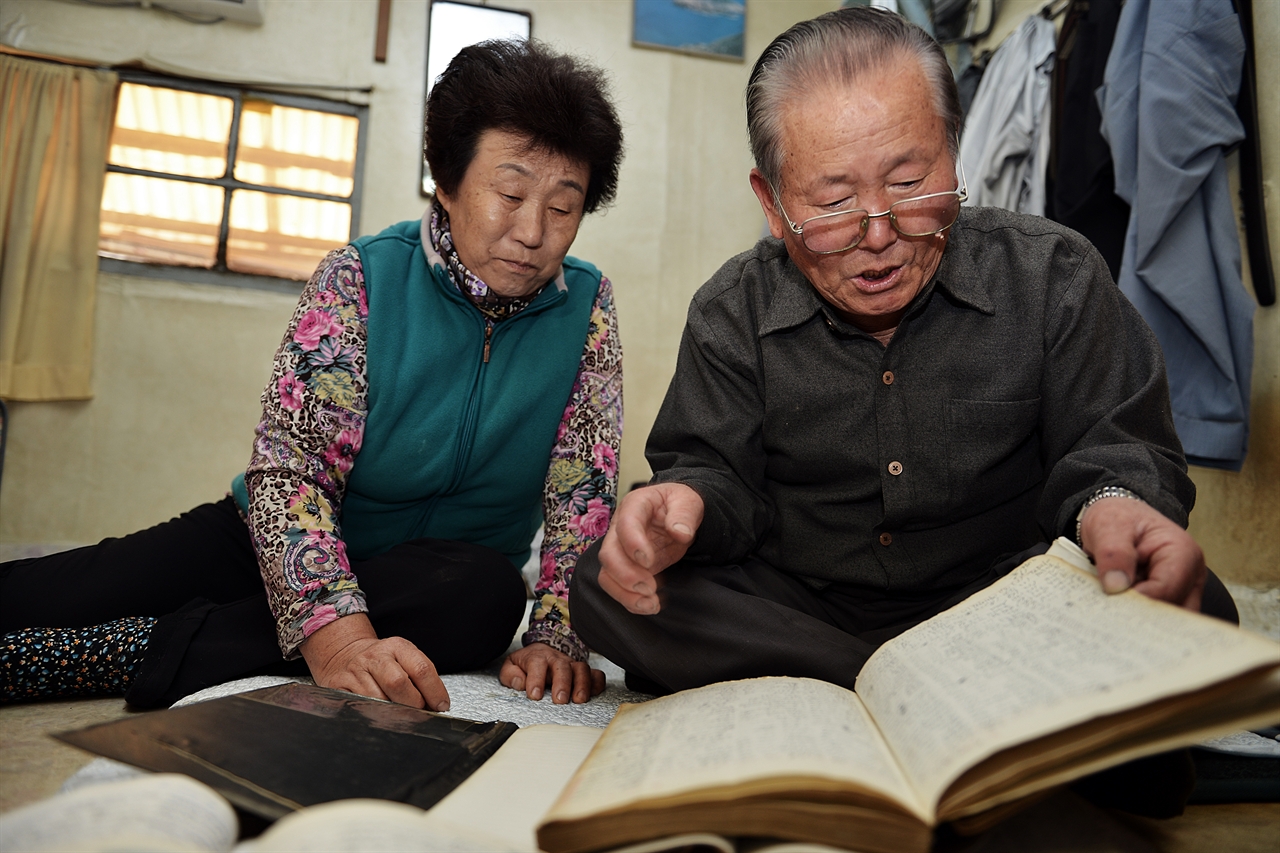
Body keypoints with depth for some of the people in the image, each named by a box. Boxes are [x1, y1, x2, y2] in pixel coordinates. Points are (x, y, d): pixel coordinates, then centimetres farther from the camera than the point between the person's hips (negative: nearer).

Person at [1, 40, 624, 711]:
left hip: (433, 577, 2)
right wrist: (339, 634, -36)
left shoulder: (586, 309, -6)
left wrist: (557, 636, -22)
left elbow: (584, 486, -7)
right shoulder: (360, 279, -12)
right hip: (288, 550, -1)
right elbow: (289, 463, -20)